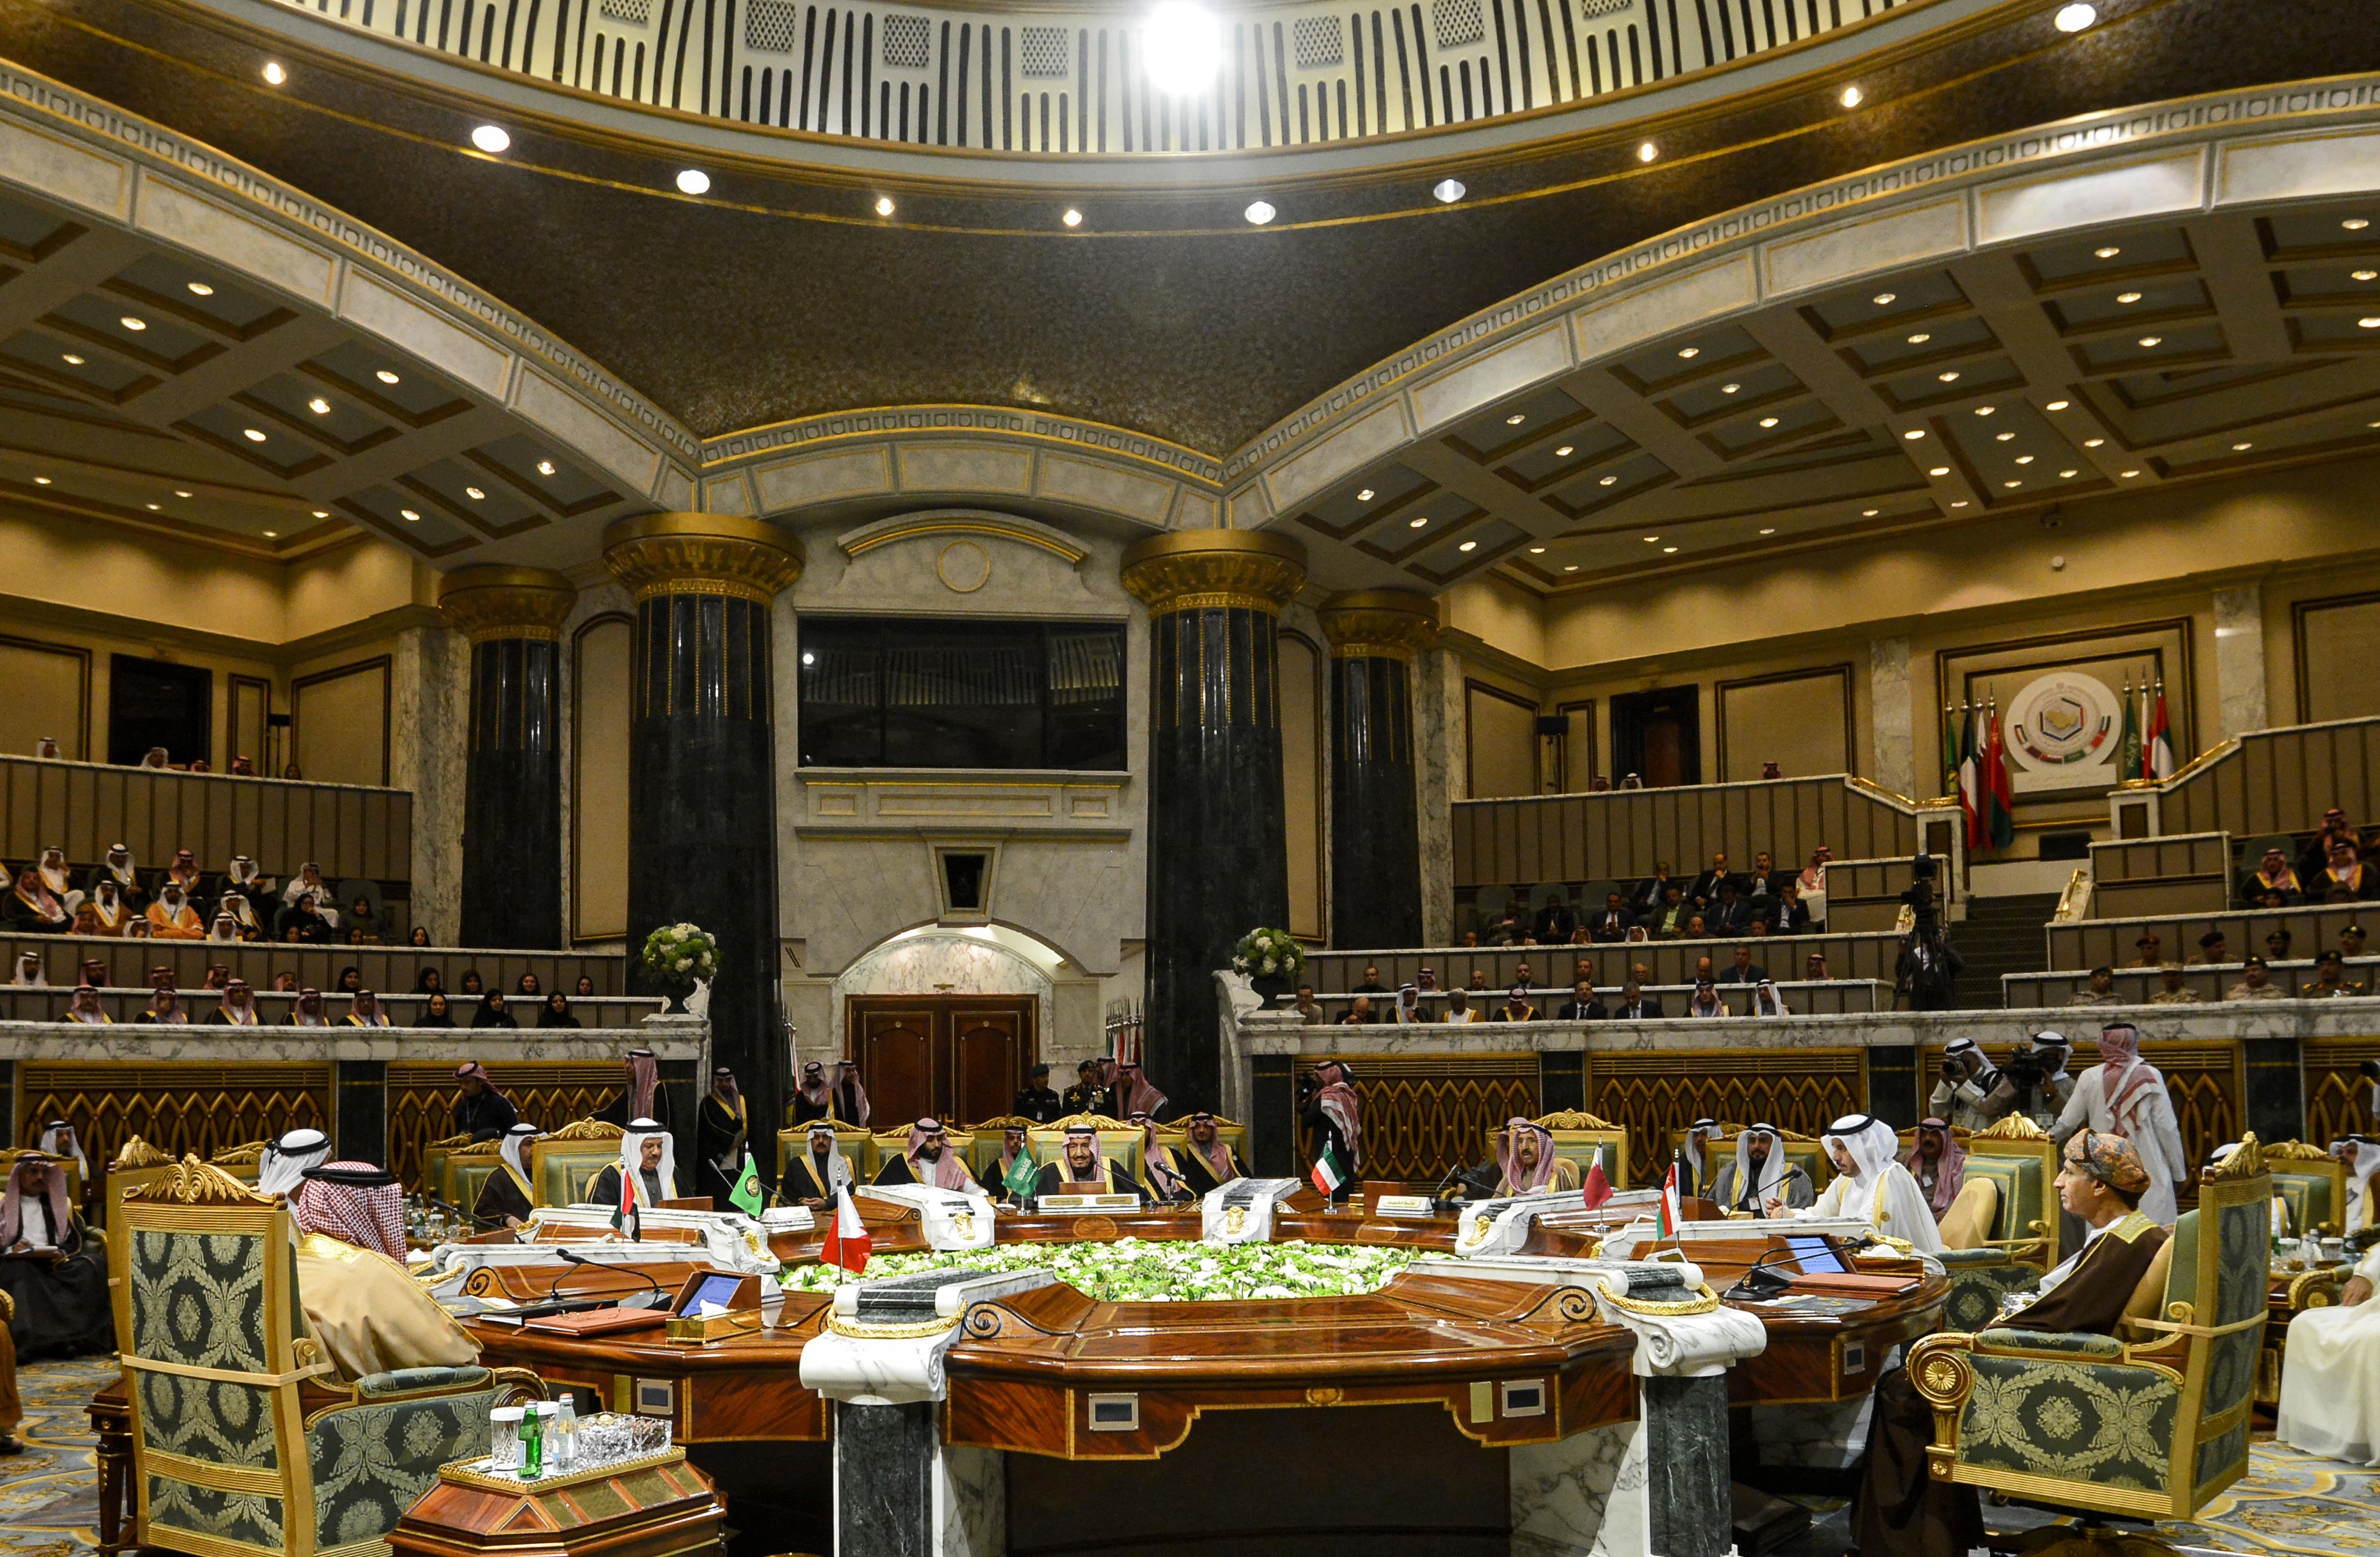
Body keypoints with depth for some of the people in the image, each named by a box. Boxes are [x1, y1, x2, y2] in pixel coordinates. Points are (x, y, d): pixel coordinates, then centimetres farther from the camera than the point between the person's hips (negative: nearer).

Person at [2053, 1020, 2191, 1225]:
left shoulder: (2089, 1078, 1)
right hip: (2149, 1173, -1)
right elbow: (2167, 1128, -2)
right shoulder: (2150, 1076, -2)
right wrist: (2178, 1171, 7)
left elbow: (2067, 1124, 6)